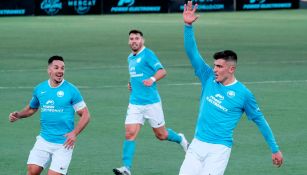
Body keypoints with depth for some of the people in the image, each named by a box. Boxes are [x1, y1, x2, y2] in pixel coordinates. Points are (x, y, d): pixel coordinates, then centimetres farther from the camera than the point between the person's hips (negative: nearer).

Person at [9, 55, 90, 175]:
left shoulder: (71, 90, -6)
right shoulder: (39, 89, 7)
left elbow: (85, 115, -3)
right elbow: (31, 109, 25)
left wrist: (74, 133, -16)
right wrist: (18, 115, 5)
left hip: (64, 143, -4)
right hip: (44, 140, 4)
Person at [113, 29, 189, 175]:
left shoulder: (147, 54, -9)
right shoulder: (130, 58, 14)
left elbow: (162, 71, -18)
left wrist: (152, 79, -36)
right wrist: (132, 83, 13)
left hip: (151, 103, -5)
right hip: (135, 103, 5)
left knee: (161, 135, 8)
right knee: (130, 134, -9)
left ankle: (180, 139, 39)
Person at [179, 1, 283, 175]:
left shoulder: (243, 93, -5)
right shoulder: (209, 79, 5)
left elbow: (260, 120, 4)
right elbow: (192, 53, 0)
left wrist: (275, 149, 8)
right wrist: (188, 26, -12)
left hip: (219, 149, -5)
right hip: (197, 145, 5)